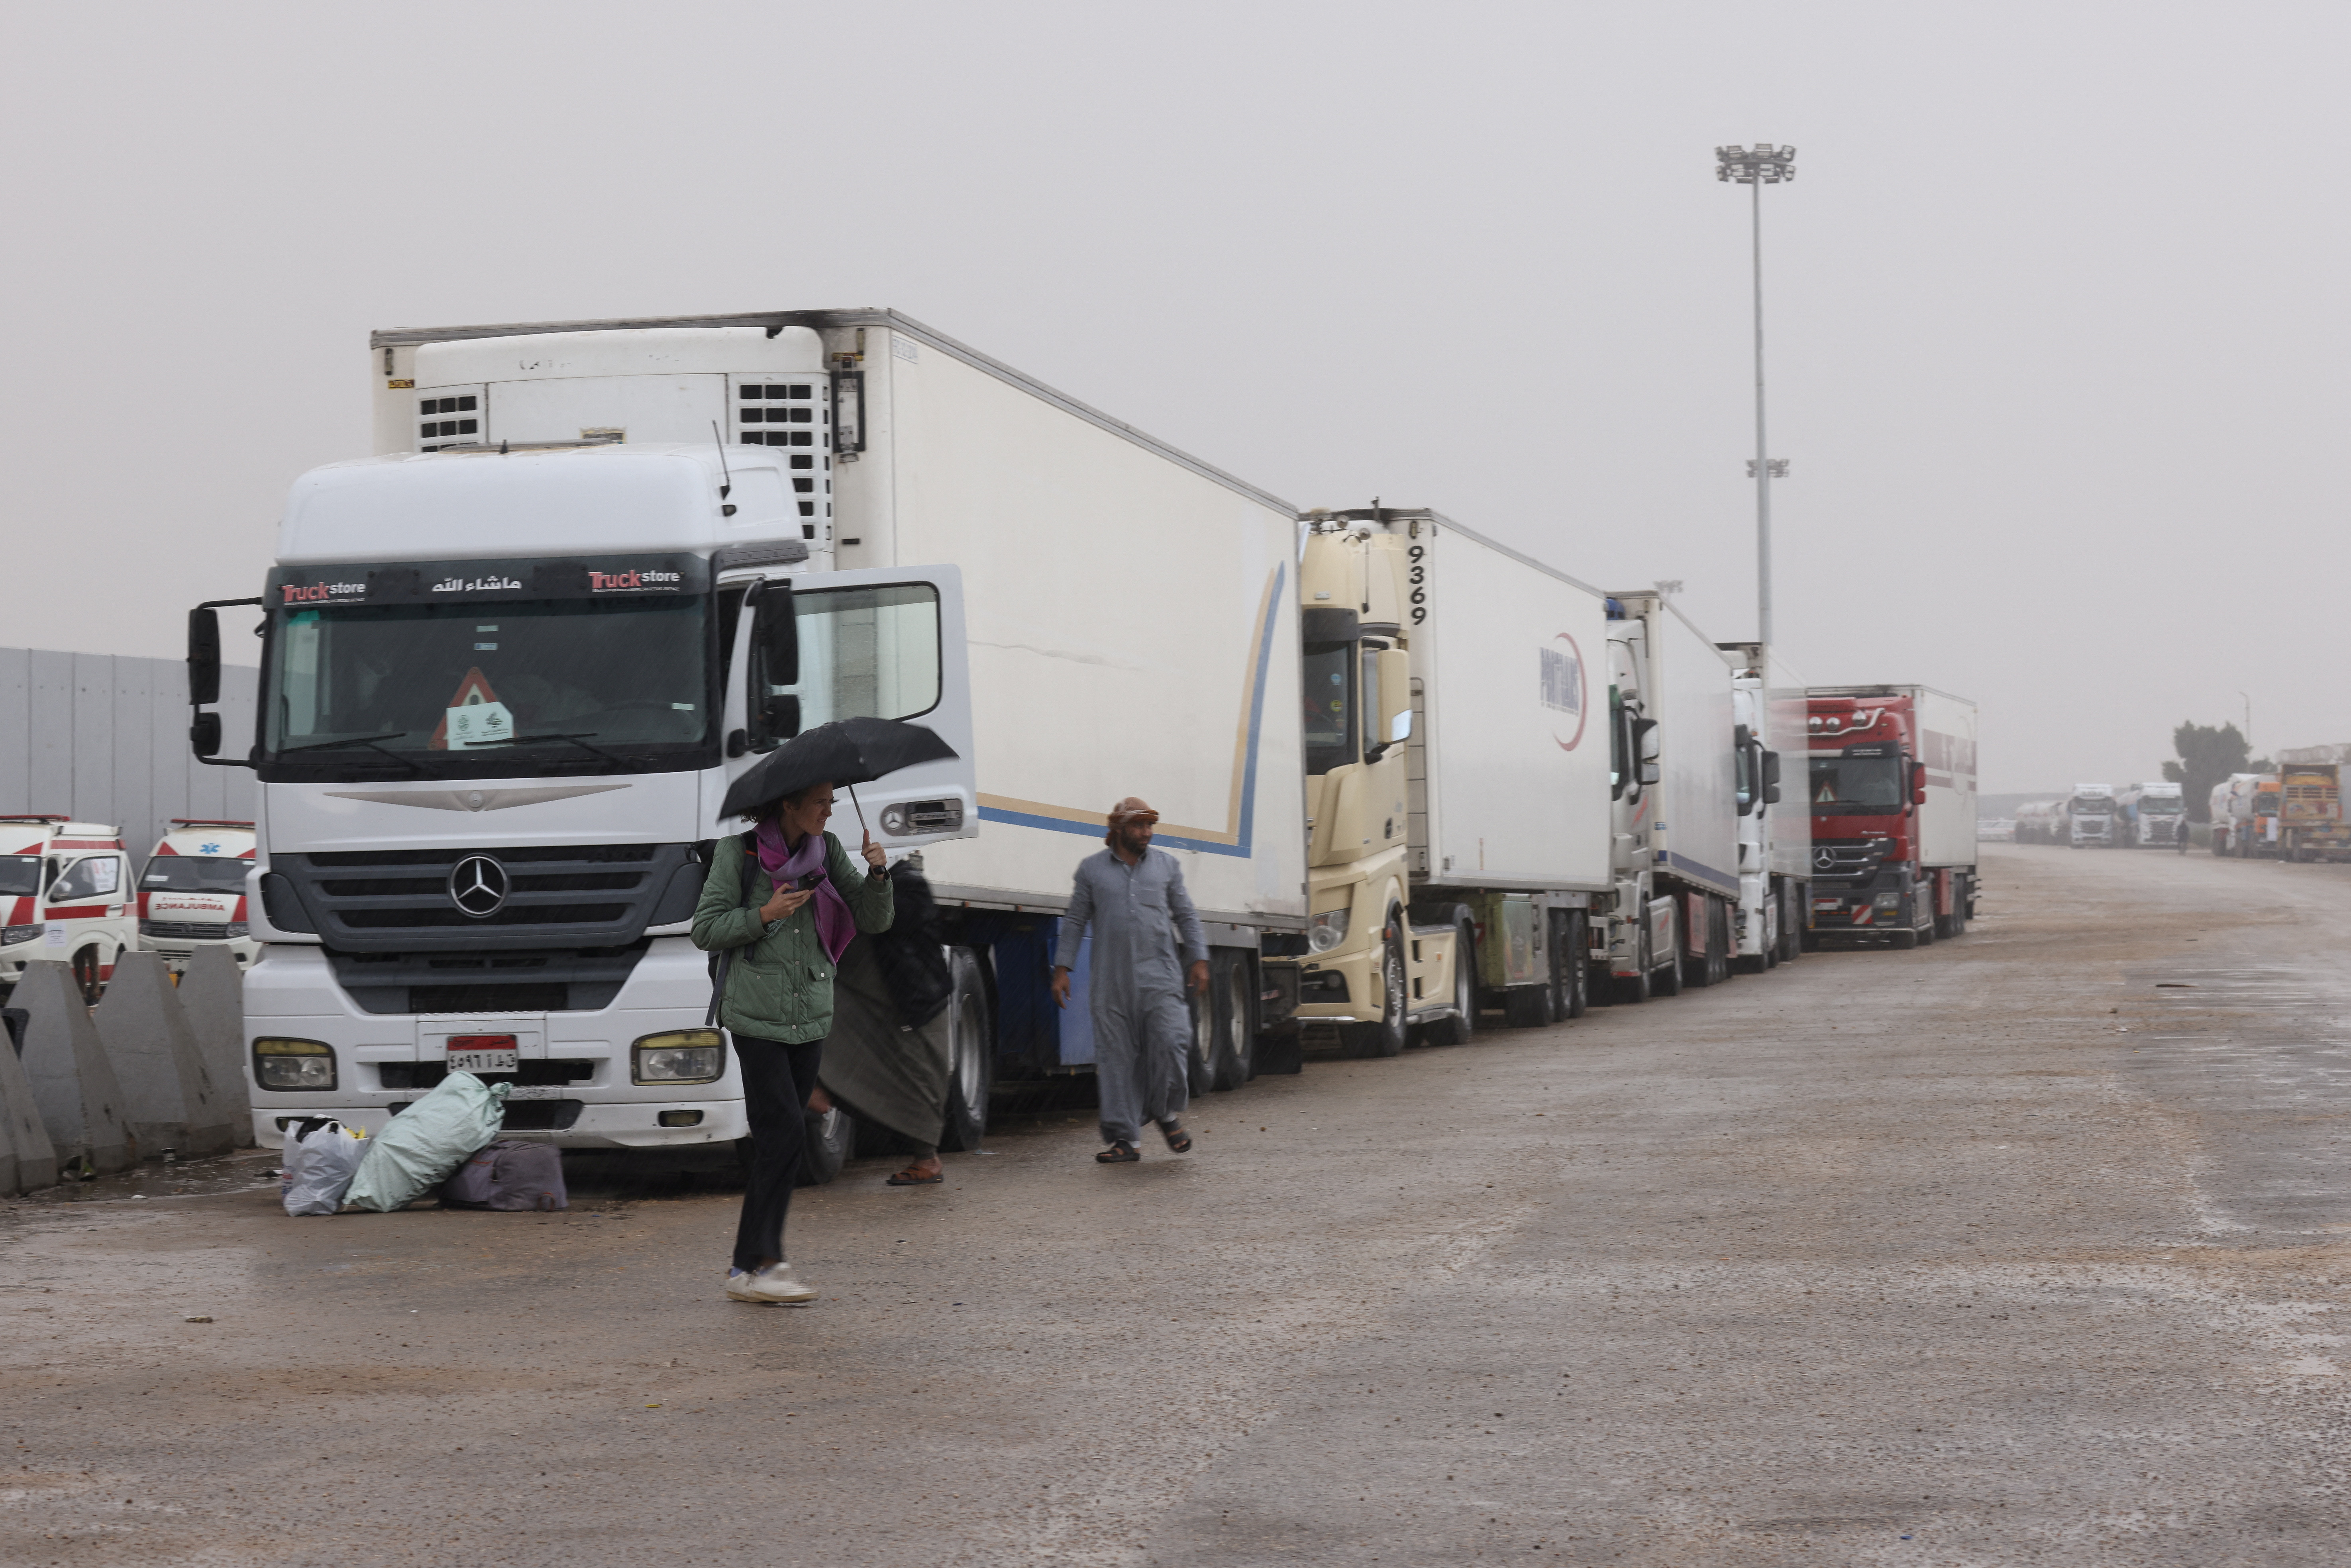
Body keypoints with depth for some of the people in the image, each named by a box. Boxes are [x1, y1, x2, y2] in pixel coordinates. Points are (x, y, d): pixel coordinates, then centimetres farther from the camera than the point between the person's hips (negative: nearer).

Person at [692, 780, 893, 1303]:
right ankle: (752, 1267, -9)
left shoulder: (828, 851, 8)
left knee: (778, 1142, 8)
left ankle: (758, 1256, 15)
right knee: (784, 1136, -13)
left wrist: (877, 876, -12)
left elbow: (874, 921, 6)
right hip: (756, 1017, -5)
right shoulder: (739, 852, -5)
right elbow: (705, 931, -4)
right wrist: (764, 916, -17)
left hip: (810, 1018, 5)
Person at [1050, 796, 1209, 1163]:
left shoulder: (1166, 865, 12)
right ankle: (1124, 1138, 4)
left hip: (1159, 977, 0)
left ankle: (1168, 1114, 13)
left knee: (1171, 1043, -13)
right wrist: (1062, 970, 6)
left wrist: (1199, 960, 4)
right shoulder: (1092, 869, 9)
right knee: (1116, 1057, -1)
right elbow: (1075, 922, 12)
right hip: (1111, 980, 0)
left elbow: (1186, 916, 14)